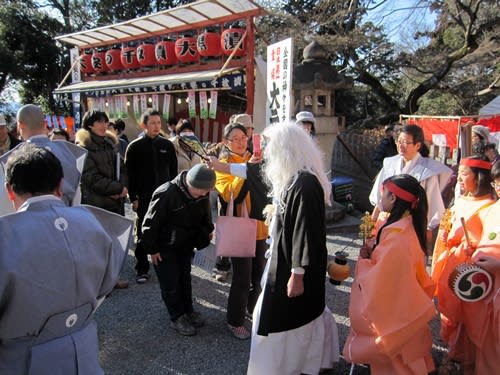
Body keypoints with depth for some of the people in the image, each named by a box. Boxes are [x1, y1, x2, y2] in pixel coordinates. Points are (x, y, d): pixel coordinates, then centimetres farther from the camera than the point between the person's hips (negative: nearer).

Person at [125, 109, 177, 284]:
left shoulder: (167, 145, 6)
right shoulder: (134, 147, -1)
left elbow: (173, 171, 9)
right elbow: (130, 175, -2)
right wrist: (133, 198, -7)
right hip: (144, 197, -2)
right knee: (143, 235, 5)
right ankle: (142, 269, 16)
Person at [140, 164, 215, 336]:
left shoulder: (202, 195, -12)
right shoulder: (166, 194, -31)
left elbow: (204, 215, 10)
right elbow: (150, 223, -23)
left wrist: (207, 232, 8)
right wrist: (152, 249, -16)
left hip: (185, 245, 6)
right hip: (165, 248, -5)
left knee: (185, 278, 16)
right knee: (171, 282, 1)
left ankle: (188, 311, 32)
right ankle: (177, 318, 17)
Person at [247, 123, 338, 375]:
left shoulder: (304, 184, -25)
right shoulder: (295, 179, 6)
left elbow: (306, 230, -25)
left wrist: (297, 274, -22)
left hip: (294, 265, -10)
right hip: (287, 258, 10)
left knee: (281, 319, 5)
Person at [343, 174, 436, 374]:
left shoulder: (396, 235, -30)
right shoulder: (410, 226, 0)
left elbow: (379, 281, -29)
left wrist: (363, 261, -15)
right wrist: (373, 251, -6)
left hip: (390, 312, -8)